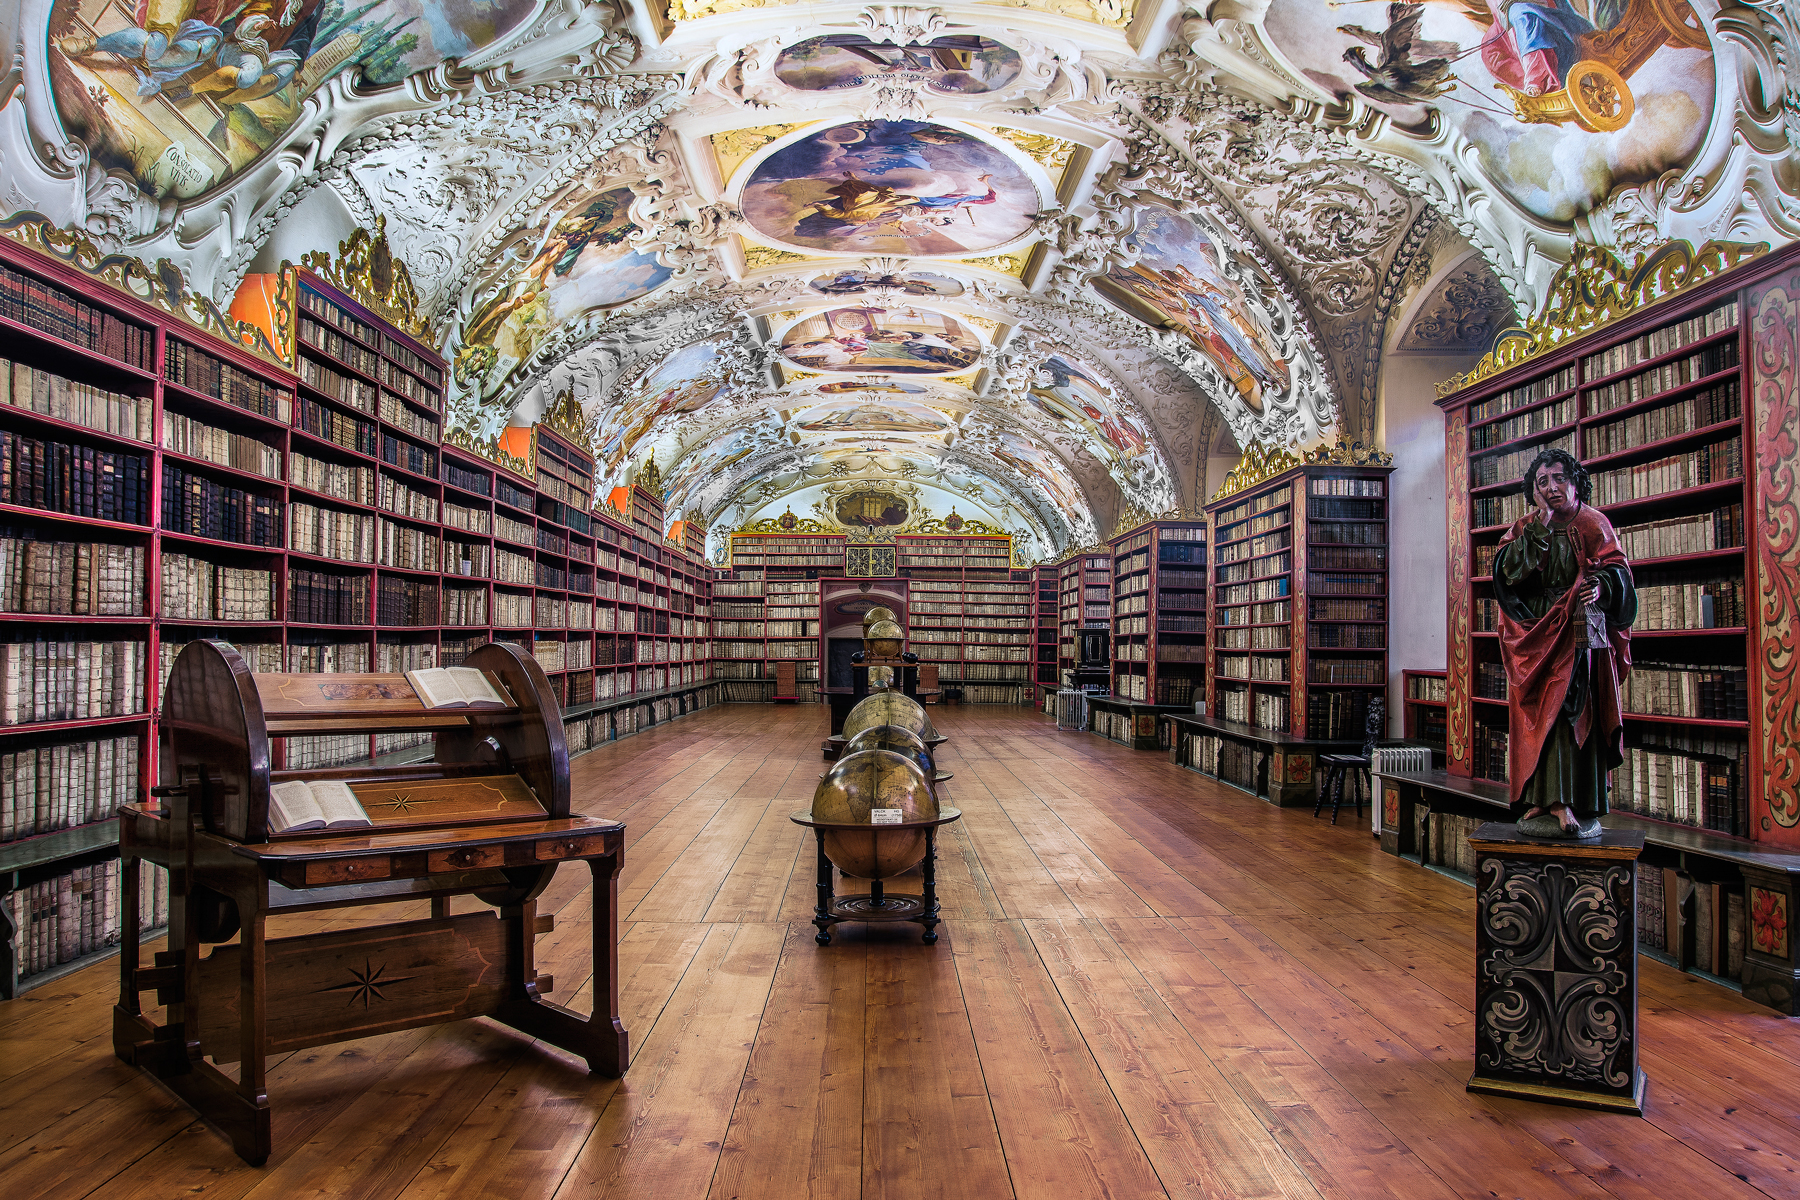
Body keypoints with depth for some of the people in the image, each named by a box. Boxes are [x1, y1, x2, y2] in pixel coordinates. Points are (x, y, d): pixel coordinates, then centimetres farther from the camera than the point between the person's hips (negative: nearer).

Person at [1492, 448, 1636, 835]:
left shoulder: (1593, 525, 9)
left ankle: (1564, 802, -7)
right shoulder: (1524, 530, 11)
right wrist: (1539, 529, -11)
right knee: (1543, 714, -6)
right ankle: (1543, 800, -8)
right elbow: (1507, 571, -6)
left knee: (1575, 712, -7)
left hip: (1579, 635, -1)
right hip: (1537, 635, 1)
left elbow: (1618, 571, 1)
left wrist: (1602, 586, -20)